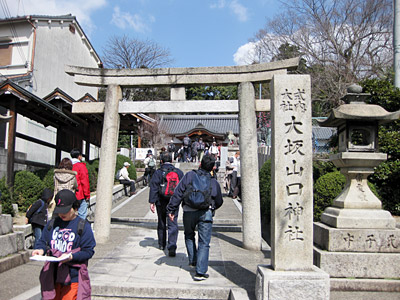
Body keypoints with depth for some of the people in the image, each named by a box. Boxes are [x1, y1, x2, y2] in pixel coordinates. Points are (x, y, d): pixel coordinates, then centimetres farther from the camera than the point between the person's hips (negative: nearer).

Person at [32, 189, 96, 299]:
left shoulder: (83, 226, -5)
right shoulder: (51, 224, 10)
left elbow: (88, 251, -8)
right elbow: (43, 242, 15)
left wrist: (71, 256, -22)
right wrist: (40, 250, -8)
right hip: (52, 276, 4)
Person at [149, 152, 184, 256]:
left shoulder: (158, 172, -6)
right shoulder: (179, 172, 2)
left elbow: (153, 188, -11)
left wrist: (152, 202, -10)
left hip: (161, 203, 0)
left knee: (161, 224, 17)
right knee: (173, 225, -1)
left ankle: (162, 244, 31)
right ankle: (172, 247, -14)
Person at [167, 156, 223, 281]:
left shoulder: (189, 175, 5)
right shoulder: (214, 182, 10)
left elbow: (178, 193, -2)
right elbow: (219, 202, 20)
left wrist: (171, 209, 2)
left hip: (188, 212, 1)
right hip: (205, 213, 0)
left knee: (189, 236, 27)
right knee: (204, 243, 3)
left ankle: (193, 260, 30)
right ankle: (200, 272, 1)